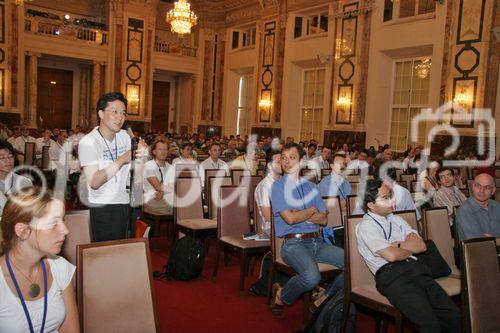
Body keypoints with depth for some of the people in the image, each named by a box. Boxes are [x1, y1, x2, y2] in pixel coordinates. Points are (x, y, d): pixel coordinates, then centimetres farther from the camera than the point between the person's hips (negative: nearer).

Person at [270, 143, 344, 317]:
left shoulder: (311, 186, 17)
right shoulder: (278, 186, 1)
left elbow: (324, 219, 7)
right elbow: (290, 219, -12)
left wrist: (300, 215, -6)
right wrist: (311, 211, 3)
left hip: (317, 242, 6)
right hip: (293, 243, -6)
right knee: (312, 276, -33)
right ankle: (281, 295, -1)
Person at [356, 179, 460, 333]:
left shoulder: (396, 219, 22)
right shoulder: (366, 226, -1)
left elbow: (422, 246, 15)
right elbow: (391, 255, -12)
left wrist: (399, 245, 0)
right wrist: (410, 249, 7)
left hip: (415, 268, 7)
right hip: (390, 274, -6)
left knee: (453, 315, -13)